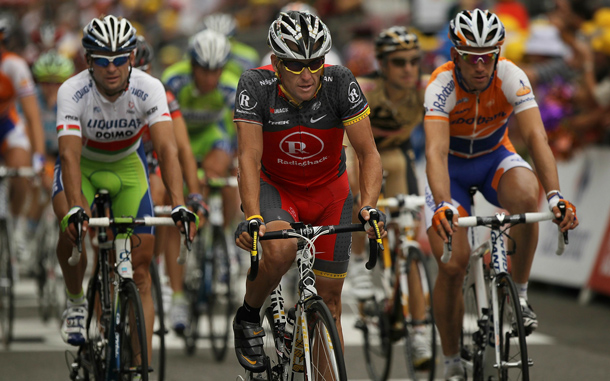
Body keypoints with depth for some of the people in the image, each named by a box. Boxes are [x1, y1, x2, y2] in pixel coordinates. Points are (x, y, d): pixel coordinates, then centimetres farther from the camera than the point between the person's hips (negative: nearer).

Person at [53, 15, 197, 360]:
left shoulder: (149, 89, -27)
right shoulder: (72, 92, -29)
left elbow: (167, 149, -37)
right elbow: (70, 155, -38)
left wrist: (179, 206, -51)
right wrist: (75, 209, -53)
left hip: (127, 165, 1)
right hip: (83, 166, -1)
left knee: (140, 265, -9)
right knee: (74, 228, -33)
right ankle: (76, 301, -3)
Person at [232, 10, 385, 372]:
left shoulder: (340, 82, -24)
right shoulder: (256, 85, -26)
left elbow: (369, 153, -23)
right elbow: (250, 158, -29)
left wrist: (369, 207, -39)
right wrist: (253, 218, -44)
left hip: (329, 190, 2)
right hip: (275, 186, -2)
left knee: (330, 295, 2)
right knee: (280, 249, -33)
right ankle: (248, 318, -5)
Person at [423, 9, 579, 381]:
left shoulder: (511, 77, -26)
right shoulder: (442, 85, -30)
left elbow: (536, 137, -34)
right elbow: (436, 152, -41)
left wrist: (556, 195, -49)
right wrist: (443, 205, -59)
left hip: (496, 157, 1)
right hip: (452, 166, -1)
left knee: (526, 197, -35)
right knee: (452, 266, -14)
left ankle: (519, 294, -14)